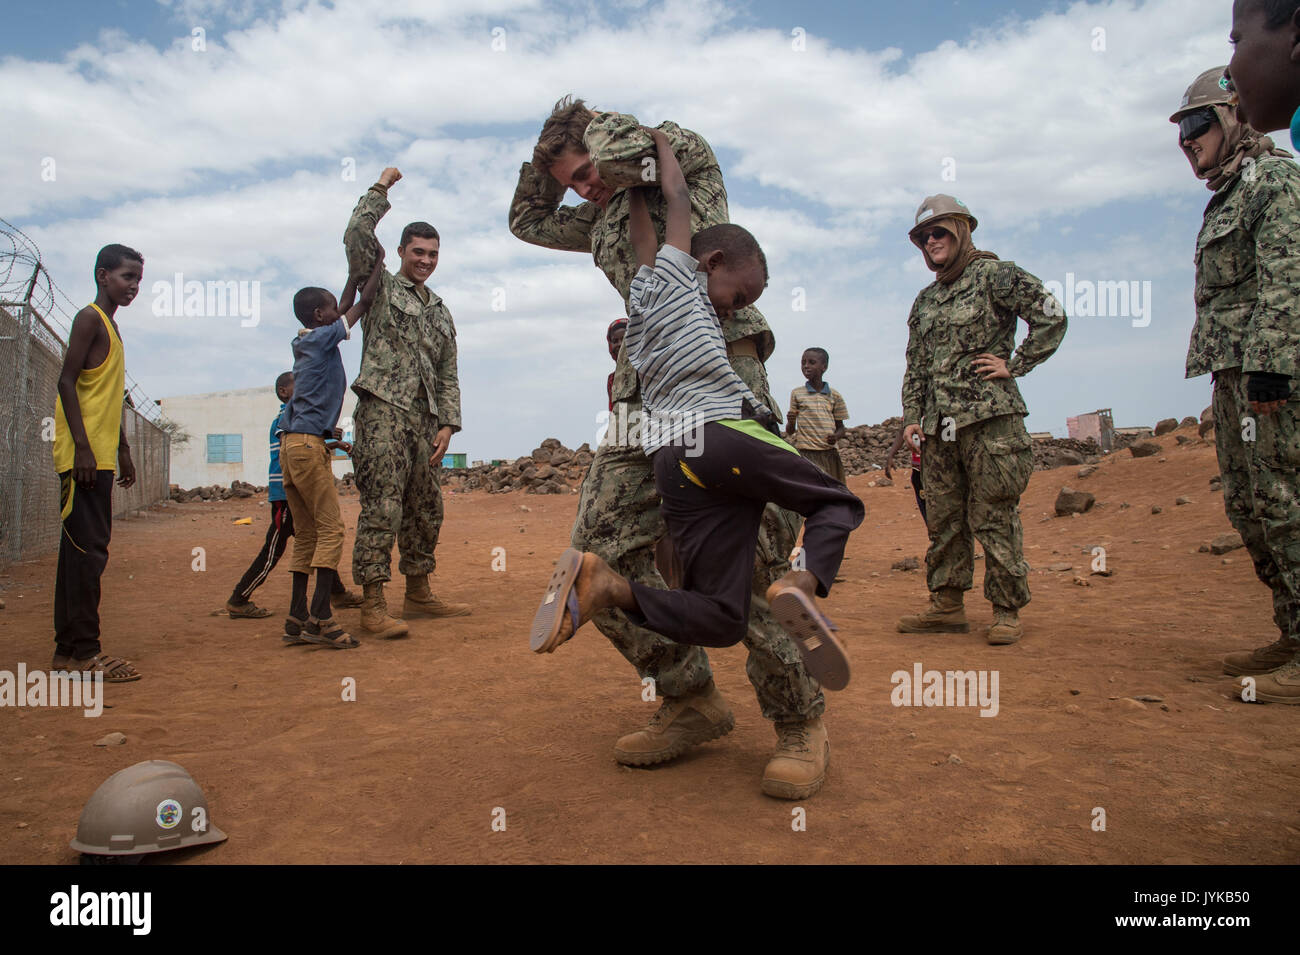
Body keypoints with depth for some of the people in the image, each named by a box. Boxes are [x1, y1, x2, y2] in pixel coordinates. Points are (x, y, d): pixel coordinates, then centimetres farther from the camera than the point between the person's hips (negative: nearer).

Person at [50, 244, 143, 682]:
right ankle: (84, 651, -8)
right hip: (83, 455, -10)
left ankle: (68, 647, 16)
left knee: (81, 549, 10)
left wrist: (123, 451, 25)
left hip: (99, 457, 10)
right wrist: (82, 447, -21)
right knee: (87, 549, -10)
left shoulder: (110, 326, 22)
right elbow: (67, 382, -15)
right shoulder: (90, 319, -6)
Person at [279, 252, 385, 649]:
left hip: (292, 442, 9)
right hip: (308, 443, -9)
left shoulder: (306, 341, 18)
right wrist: (378, 263, 11)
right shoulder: (323, 337, -5)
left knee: (306, 533, 9)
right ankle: (320, 617, -15)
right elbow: (363, 303, -1)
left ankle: (298, 618, 9)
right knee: (331, 527, -10)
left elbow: (346, 308, 30)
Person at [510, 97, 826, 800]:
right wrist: (547, 149, 27)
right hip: (644, 393, 8)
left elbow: (673, 142, -10)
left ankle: (796, 726, 2)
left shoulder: (688, 169, 11)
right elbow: (526, 220, 41)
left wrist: (592, 129, 10)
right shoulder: (602, 219, 30)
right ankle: (691, 703, 10)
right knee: (601, 554, -2)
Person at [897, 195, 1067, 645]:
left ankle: (1006, 611, 4)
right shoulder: (925, 301, 20)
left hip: (990, 418, -6)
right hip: (939, 427, 6)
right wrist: (912, 416, 11)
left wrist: (1014, 364, -6)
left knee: (993, 518, -5)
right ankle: (947, 605, 15)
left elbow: (1052, 317, -5)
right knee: (943, 518, 7)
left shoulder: (994, 275, 1)